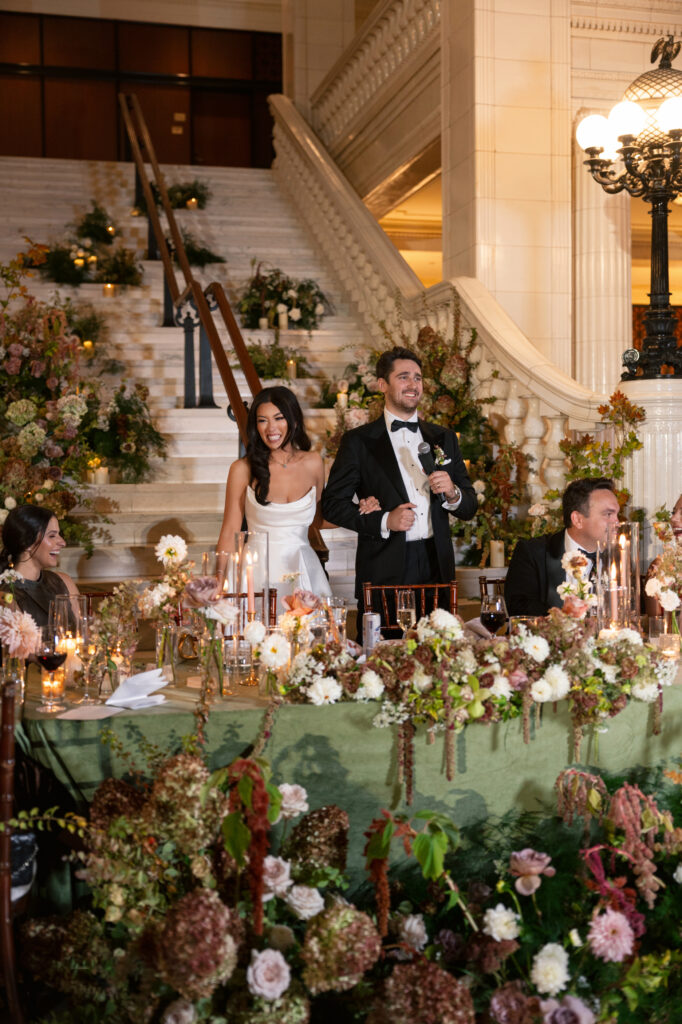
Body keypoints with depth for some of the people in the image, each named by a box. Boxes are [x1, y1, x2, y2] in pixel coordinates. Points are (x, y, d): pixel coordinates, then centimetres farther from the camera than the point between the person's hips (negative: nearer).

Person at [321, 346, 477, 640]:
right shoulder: (358, 441, 2)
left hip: (436, 569, 3)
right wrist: (384, 521, -13)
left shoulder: (444, 439, 14)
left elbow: (470, 508, 15)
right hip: (384, 571, -3)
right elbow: (333, 504, -1)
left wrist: (452, 494, -8)